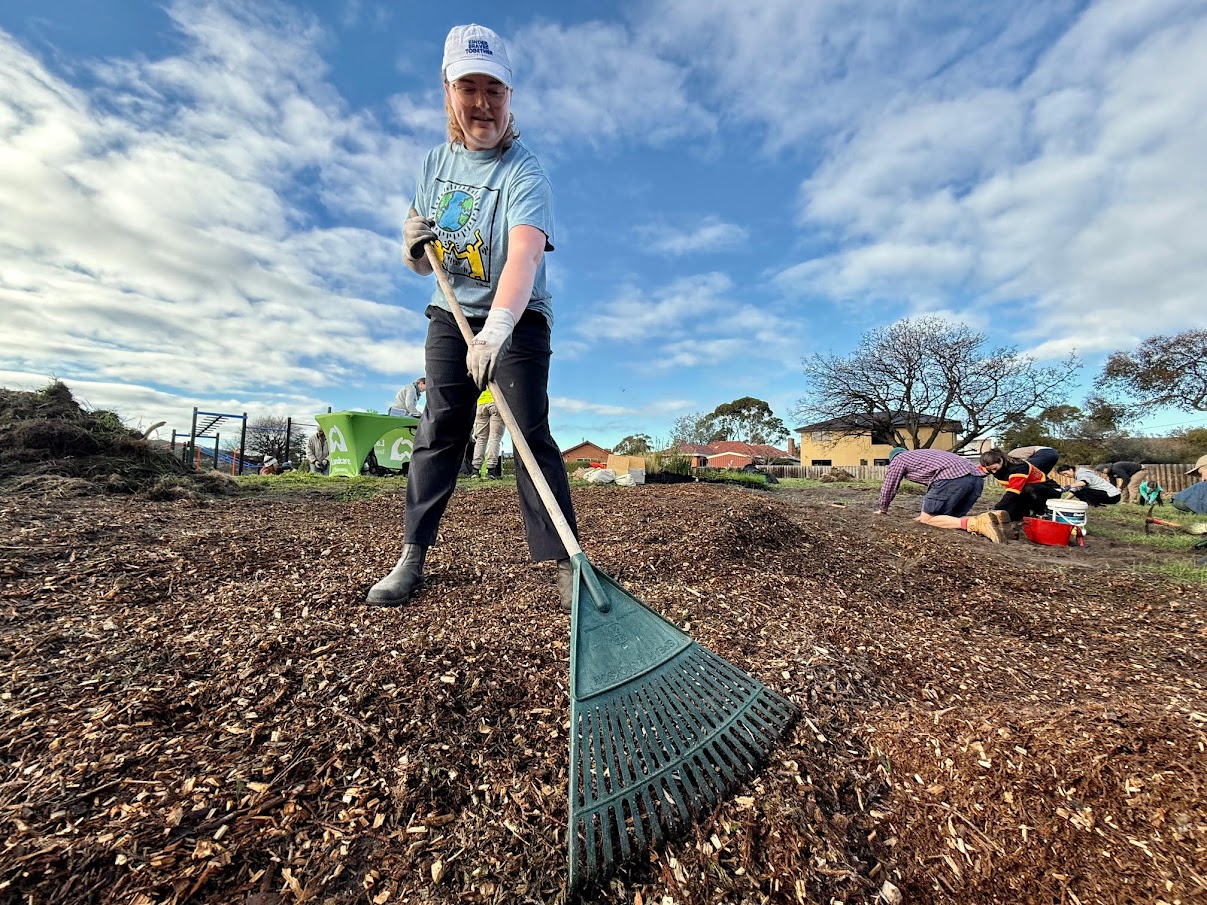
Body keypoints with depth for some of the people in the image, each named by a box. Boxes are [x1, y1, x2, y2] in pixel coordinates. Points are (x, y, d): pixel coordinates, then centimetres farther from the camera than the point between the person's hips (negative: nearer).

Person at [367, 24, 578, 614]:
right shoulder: (434, 164, 9)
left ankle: (563, 562, -5)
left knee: (530, 432, -14)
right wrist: (414, 244, -11)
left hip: (517, 319, -4)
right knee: (438, 428, -3)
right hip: (451, 314, 5)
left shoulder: (524, 172, -10)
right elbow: (421, 264, 13)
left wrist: (497, 327, -47)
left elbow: (524, 256, -30)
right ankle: (411, 558, 7)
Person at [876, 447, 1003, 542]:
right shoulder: (924, 454, 40)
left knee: (927, 519, 1)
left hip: (951, 477, -8)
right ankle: (983, 521, -8)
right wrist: (927, 513, 49)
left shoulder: (898, 459, 19)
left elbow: (889, 486, 23)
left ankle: (974, 523, -18)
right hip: (976, 477, 8)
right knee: (951, 518, 18)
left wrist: (882, 509, 37)